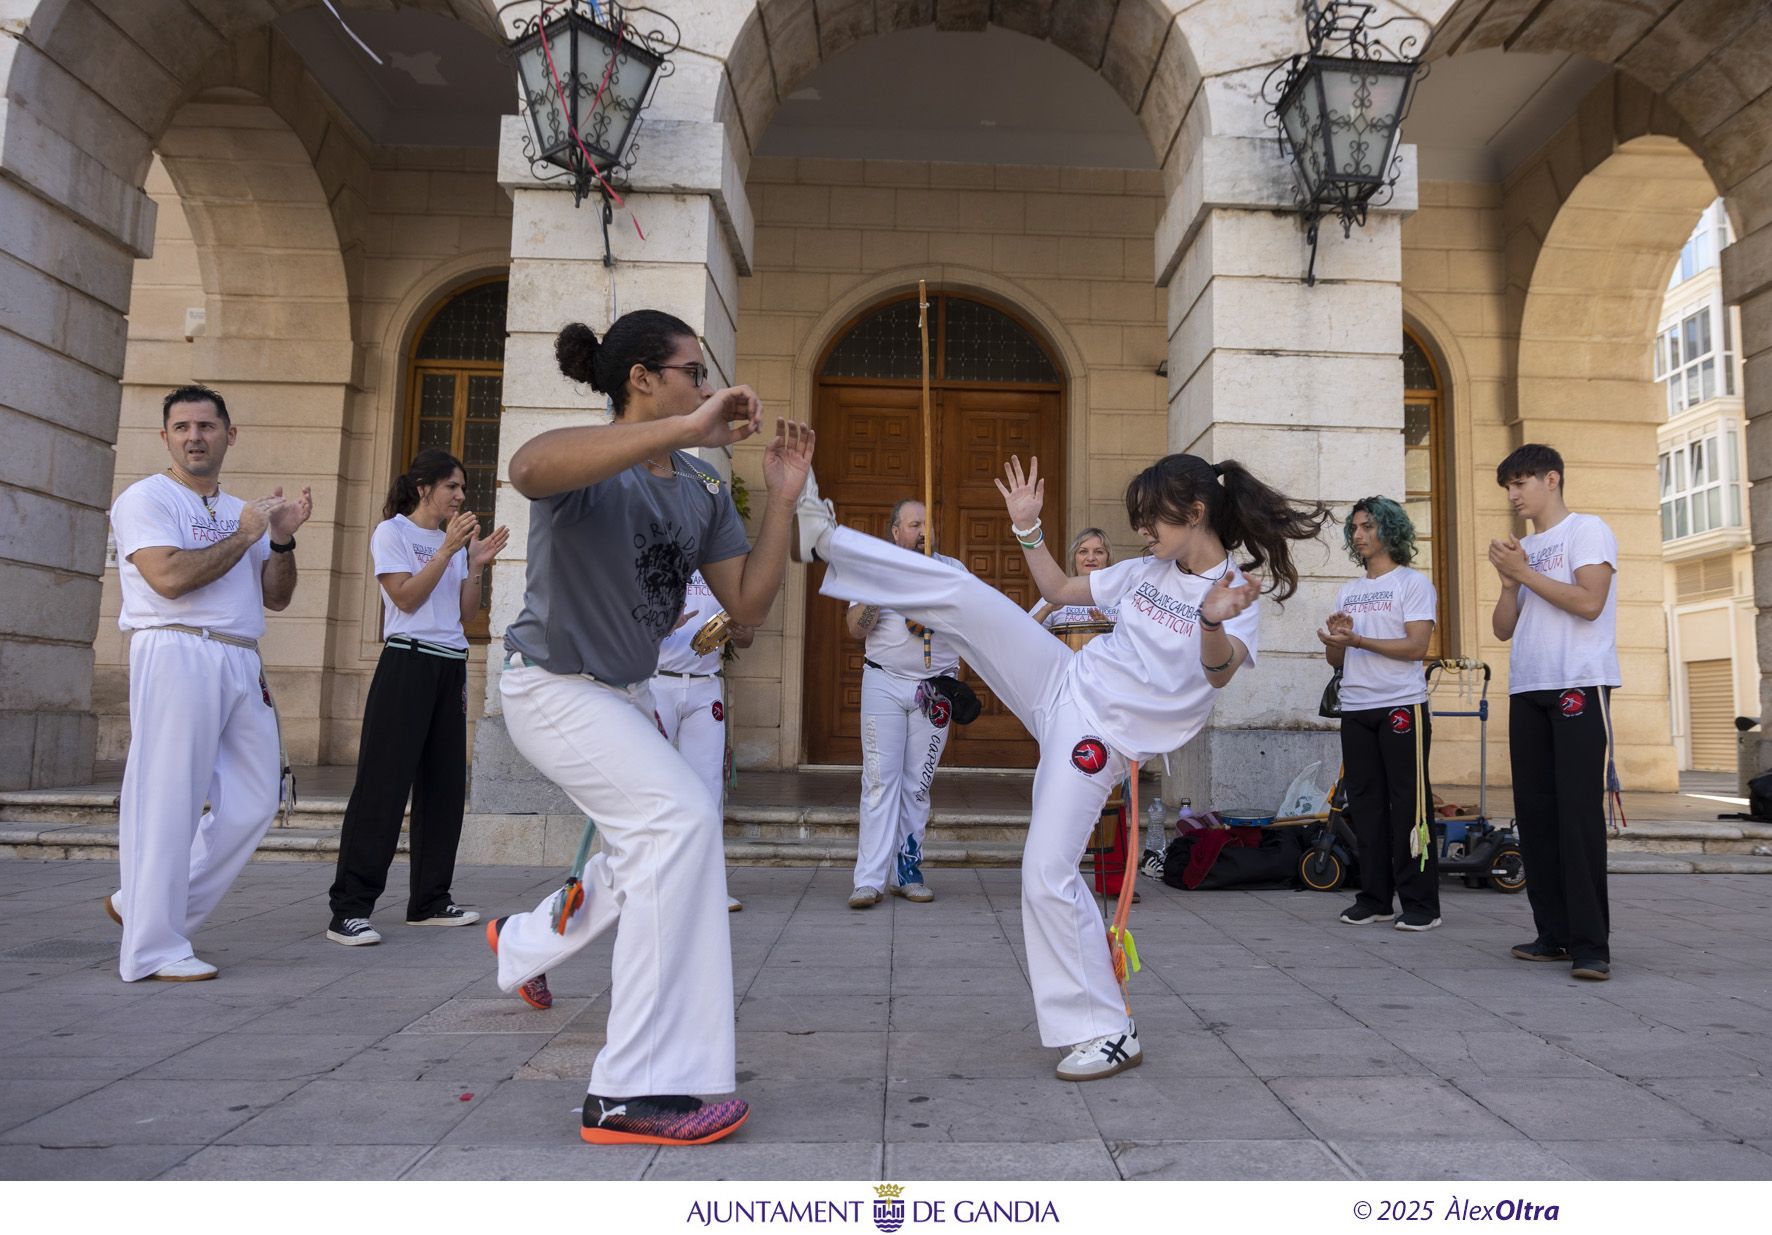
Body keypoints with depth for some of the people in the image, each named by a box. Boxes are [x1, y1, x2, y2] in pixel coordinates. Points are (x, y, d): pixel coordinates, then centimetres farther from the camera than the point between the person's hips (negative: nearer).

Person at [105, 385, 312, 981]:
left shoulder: (242, 511, 22)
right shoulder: (146, 499, 1)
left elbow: (275, 598, 18)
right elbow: (170, 577, -16)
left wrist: (282, 538, 2)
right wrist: (243, 535, -7)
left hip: (241, 663, 7)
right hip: (177, 655, -7)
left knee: (254, 799, 7)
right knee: (168, 801, -5)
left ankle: (142, 905, 20)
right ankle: (152, 949, 3)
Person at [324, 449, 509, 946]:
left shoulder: (455, 540, 17)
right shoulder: (391, 532, 0)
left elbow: (466, 613, 13)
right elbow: (406, 598, -12)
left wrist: (477, 565, 1)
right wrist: (448, 549, -13)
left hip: (451, 666, 7)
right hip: (408, 662, -7)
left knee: (444, 784, 8)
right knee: (383, 786, -9)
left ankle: (430, 900, 17)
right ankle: (349, 909, -5)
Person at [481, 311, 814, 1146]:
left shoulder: (701, 488, -2)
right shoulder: (590, 468, -24)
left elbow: (747, 605, -4)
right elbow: (530, 468, -50)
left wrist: (782, 497, -13)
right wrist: (687, 429, -52)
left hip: (626, 693, 9)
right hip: (554, 686, -9)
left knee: (646, 855, 24)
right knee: (681, 816, -27)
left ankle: (523, 943, 54)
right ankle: (634, 1093, -21)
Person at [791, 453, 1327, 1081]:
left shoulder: (1237, 596, -9)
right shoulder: (1147, 571, 9)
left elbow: (1218, 673, -29)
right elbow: (1060, 590, 19)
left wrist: (1213, 622, -50)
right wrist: (1029, 528, 6)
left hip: (1098, 740, -6)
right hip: (1062, 681, 6)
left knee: (1048, 877, -12)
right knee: (957, 591, -7)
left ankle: (1109, 1033, 5)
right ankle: (821, 536, 4)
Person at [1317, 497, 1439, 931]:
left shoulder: (1412, 583, 2)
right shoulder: (1348, 591, 19)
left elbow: (1416, 646, -11)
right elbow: (1335, 660, 17)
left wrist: (1357, 640, -19)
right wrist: (1336, 639, -5)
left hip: (1401, 707, -6)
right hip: (1355, 709, 6)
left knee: (1409, 806, -5)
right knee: (1366, 806, 6)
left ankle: (1420, 904, 1)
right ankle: (1375, 898, 12)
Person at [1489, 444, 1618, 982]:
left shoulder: (1587, 530, 1)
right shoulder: (1520, 549, 20)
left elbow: (1590, 601, -14)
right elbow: (1503, 629, 15)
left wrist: (1525, 572, -8)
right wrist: (1508, 581, 0)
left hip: (1579, 686, -7)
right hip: (1526, 692, 7)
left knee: (1578, 812, -11)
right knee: (1535, 813, 4)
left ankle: (1591, 943, -9)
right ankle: (1554, 933, 10)